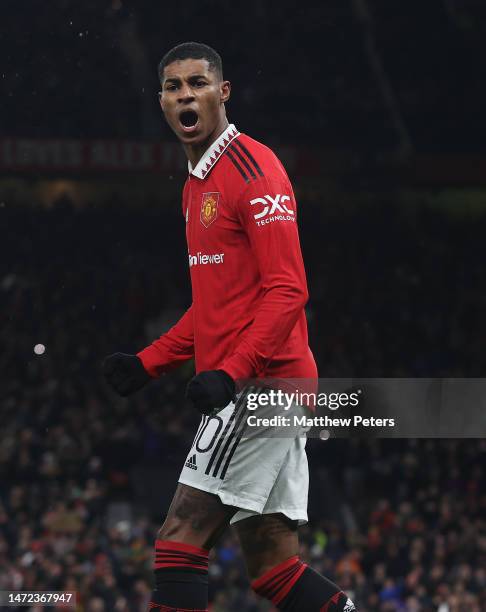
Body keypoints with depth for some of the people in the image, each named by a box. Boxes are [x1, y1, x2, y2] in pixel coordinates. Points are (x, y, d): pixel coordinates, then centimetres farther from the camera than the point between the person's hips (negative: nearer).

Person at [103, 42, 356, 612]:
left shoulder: (254, 170, -10)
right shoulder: (196, 185, 19)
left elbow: (286, 290, -18)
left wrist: (231, 372, -26)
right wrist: (148, 363, 19)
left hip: (263, 383, -10)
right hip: (257, 392, 10)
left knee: (180, 538, -12)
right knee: (271, 563, 6)